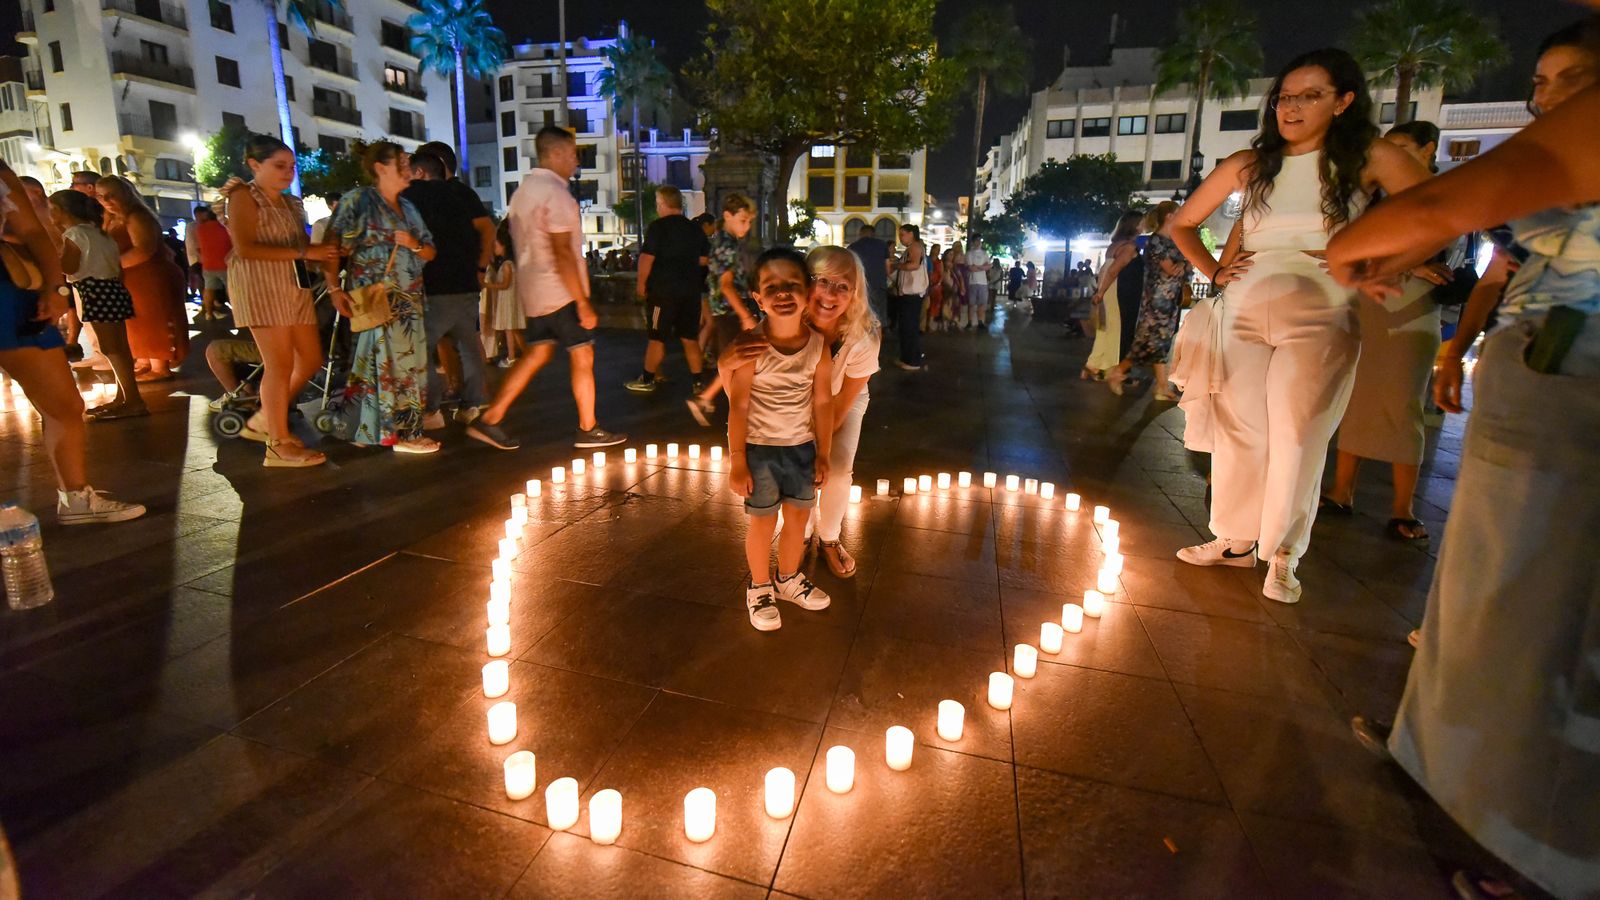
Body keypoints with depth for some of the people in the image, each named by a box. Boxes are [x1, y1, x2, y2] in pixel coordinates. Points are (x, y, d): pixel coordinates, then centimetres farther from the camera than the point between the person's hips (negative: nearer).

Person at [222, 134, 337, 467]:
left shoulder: (291, 203, 20)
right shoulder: (243, 196, -3)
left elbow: (302, 247, 18)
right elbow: (245, 248, -16)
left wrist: (324, 254, -4)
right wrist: (303, 253, -18)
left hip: (295, 286, 8)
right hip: (260, 285, -8)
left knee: (310, 359, 5)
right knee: (280, 363, -11)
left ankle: (264, 420, 22)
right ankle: (278, 444, -5)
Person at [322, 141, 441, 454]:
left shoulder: (407, 208, 17)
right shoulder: (357, 201, -4)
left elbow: (429, 252, 18)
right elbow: (332, 248, -11)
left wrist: (414, 244, -4)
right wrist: (336, 290, -18)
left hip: (409, 300, 8)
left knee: (409, 362, 9)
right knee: (387, 361, -5)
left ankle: (372, 429, 21)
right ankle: (399, 432, 2)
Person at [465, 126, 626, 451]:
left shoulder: (523, 190, 14)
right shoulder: (555, 192, -15)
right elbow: (562, 252, -21)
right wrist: (583, 303, -21)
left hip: (532, 291, 9)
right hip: (561, 292, -9)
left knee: (537, 353, 14)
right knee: (582, 357, 1)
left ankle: (490, 419, 11)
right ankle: (587, 429, 9)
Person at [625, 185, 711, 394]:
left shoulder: (658, 227, -8)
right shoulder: (696, 229, 9)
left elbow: (647, 258, -10)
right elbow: (704, 260, 15)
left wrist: (641, 284, -1)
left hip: (664, 290, -5)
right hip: (691, 290, 5)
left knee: (657, 338, 4)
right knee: (690, 338, 9)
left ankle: (648, 380, 13)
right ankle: (699, 382, 9)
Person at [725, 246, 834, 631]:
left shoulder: (819, 345, -8)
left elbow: (822, 402, 1)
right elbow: (738, 407, -15)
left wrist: (823, 454, 5)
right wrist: (737, 463, -13)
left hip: (802, 447, 4)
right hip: (760, 448, -4)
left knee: (799, 515, 15)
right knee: (763, 520, 9)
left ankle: (789, 578, 40)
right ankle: (760, 587, 32)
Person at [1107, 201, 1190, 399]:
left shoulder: (1174, 241, 15)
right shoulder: (1155, 241, -10)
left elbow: (1188, 264, 9)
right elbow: (1171, 269, -16)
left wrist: (1183, 266, -12)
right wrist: (1186, 265, 1)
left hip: (1171, 302, 8)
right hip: (1157, 301, -8)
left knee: (1162, 343, 6)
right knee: (1150, 342, -6)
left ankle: (1162, 389, 6)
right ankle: (1116, 373, 7)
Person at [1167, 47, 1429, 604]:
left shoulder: (1368, 159, 3)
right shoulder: (1249, 164, 11)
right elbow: (1182, 223, 17)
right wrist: (1213, 272, 7)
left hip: (1320, 315, -2)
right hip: (1245, 310, 3)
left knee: (1297, 436, -3)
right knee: (1238, 428, 4)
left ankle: (1282, 556, 8)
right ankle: (1235, 540, 17)